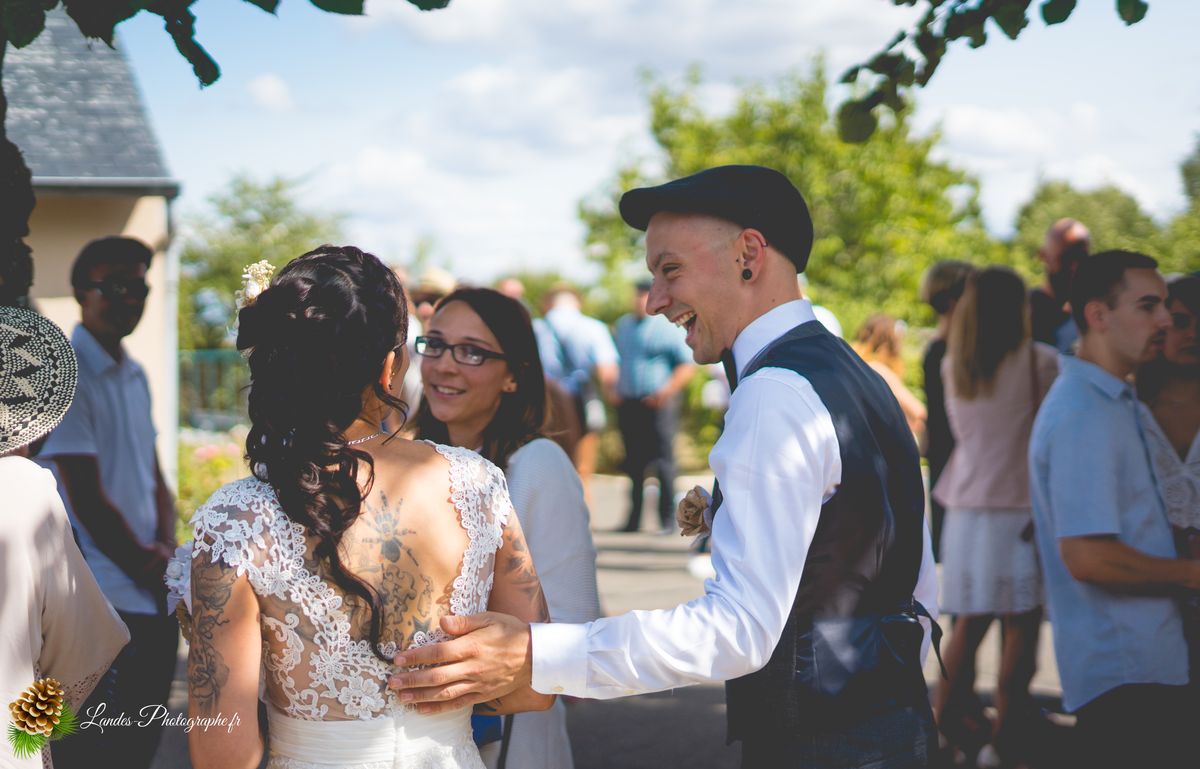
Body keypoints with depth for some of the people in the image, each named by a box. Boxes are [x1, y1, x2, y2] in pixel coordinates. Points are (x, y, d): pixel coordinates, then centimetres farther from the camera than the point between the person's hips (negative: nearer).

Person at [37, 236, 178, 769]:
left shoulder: (135, 376, 14)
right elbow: (88, 502, -15)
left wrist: (166, 551, -1)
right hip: (107, 607, -8)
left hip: (155, 597, 8)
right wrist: (148, 570, -6)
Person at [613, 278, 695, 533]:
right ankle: (634, 518, 15)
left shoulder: (667, 327, -4)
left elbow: (687, 364, -6)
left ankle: (667, 519, -1)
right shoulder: (623, 325, 16)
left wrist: (667, 391, -15)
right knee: (633, 463, 8)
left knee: (663, 462, -6)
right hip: (628, 404, 6)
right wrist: (616, 390, 12)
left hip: (658, 404, -6)